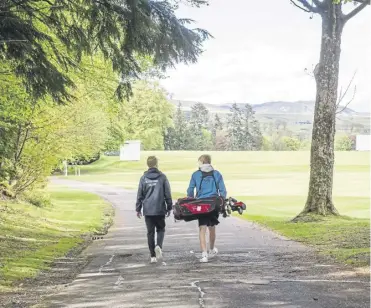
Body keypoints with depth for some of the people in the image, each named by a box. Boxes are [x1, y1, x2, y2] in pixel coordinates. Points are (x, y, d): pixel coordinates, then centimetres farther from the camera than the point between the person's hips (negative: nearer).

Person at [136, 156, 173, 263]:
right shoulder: (162, 177, -2)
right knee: (161, 229, 15)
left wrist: (138, 209, 12)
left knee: (150, 232, 7)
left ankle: (153, 256, 6)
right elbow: (168, 194, 1)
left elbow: (140, 195, 3)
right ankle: (158, 246, -12)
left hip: (147, 210, 1)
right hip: (160, 209, -1)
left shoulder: (143, 178, 0)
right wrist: (169, 207, 11)